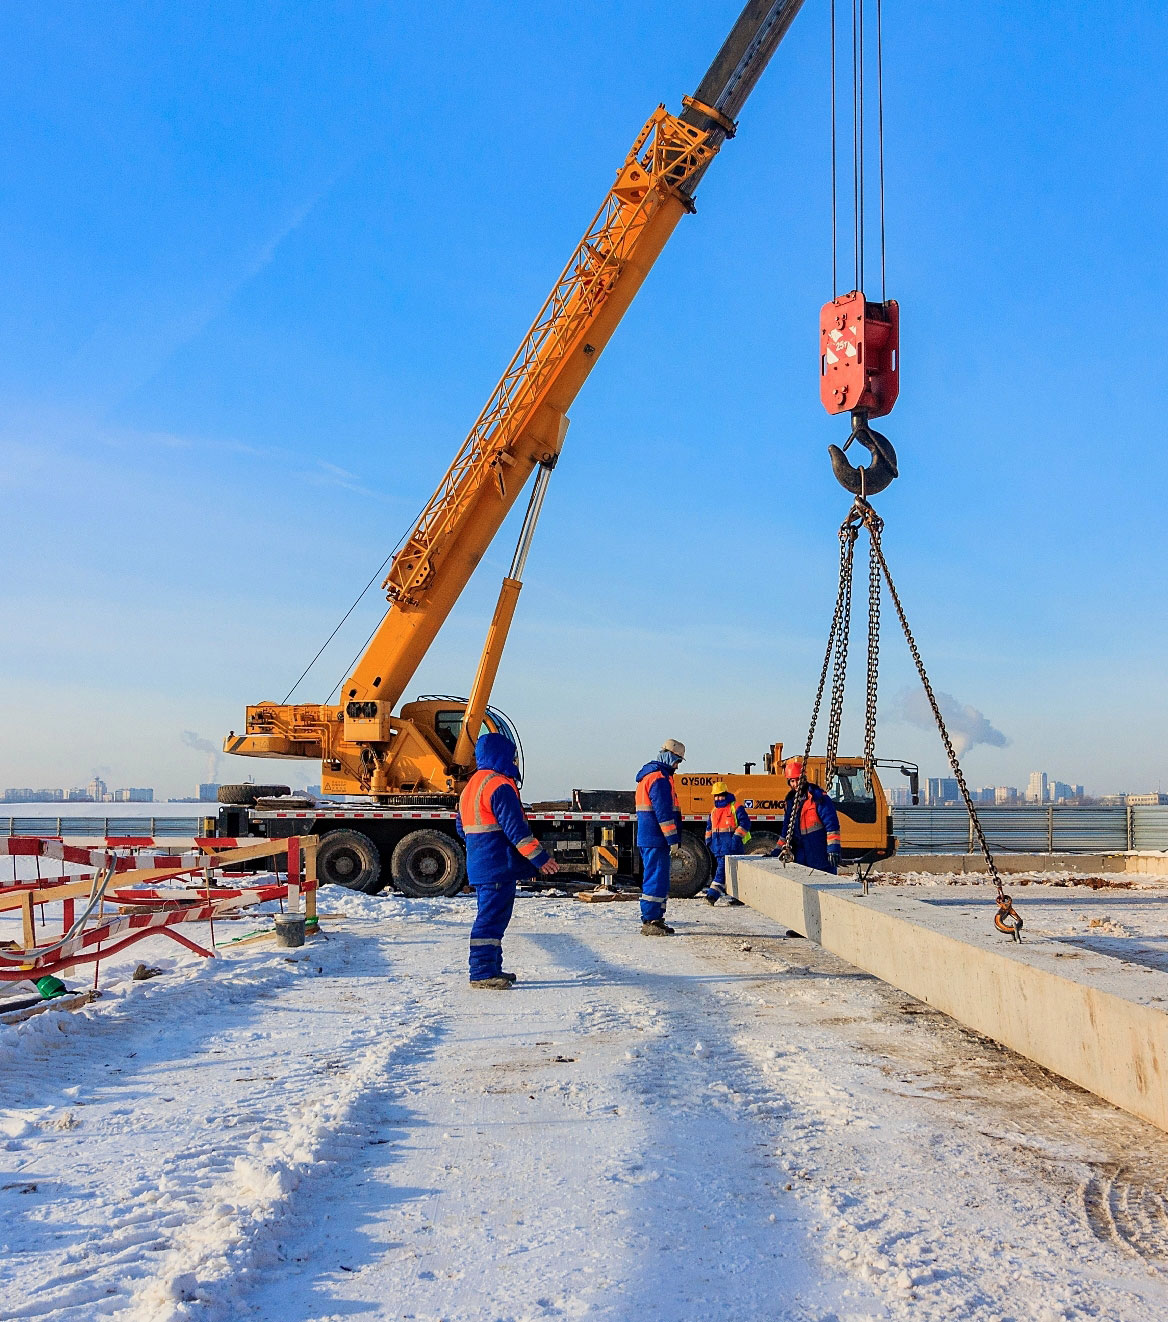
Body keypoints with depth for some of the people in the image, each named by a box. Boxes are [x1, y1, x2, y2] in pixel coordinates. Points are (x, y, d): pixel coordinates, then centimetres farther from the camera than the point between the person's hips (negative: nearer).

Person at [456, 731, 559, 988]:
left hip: (479, 865, 10)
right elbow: (515, 827, -21)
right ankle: (482, 973, -4)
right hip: (499, 865, -10)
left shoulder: (472, 784, 16)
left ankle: (490, 969, 23)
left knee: (491, 916, 17)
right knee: (492, 917, -6)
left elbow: (461, 826, 22)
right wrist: (540, 857, -17)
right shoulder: (500, 785, -16)